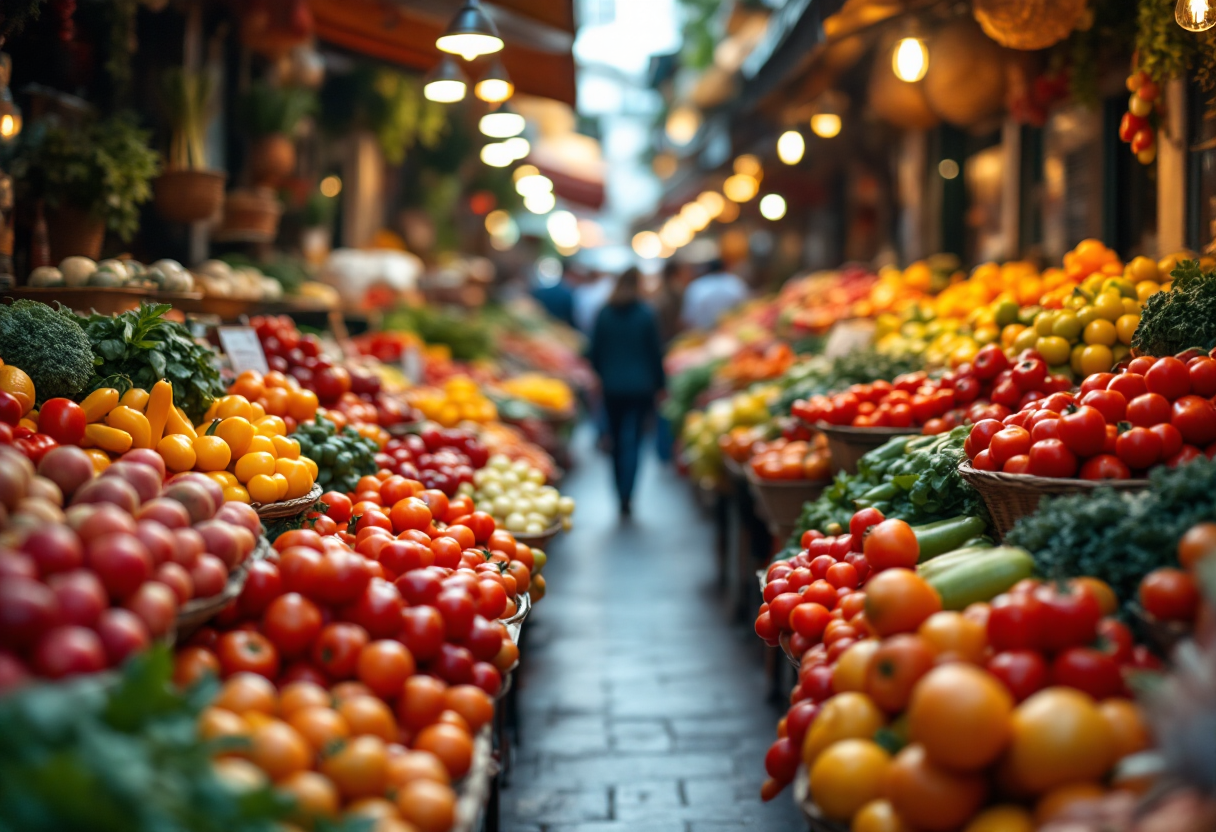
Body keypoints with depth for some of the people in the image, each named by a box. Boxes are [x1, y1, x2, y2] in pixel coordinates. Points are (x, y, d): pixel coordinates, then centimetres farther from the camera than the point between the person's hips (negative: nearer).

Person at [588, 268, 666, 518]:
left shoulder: (604, 314, -1)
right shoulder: (646, 315, -7)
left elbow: (595, 352, 4)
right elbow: (655, 352, -3)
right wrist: (659, 384, 8)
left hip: (612, 387, 2)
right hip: (640, 386, -2)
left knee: (617, 441, 14)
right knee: (632, 441, -2)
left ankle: (622, 496, 20)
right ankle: (626, 496, -17)